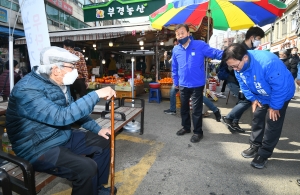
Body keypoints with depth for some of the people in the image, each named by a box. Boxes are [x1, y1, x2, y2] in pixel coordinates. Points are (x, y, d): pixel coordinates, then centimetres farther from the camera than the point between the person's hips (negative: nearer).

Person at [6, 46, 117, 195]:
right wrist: (96, 95, -33)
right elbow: (62, 116, -36)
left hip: (63, 136, 9)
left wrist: (97, 129, 3)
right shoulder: (28, 90, -26)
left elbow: (75, 110, 12)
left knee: (103, 142, 7)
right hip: (38, 148, -9)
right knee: (87, 167, -28)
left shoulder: (60, 84, 3)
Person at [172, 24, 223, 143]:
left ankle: (198, 132, 21)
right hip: (183, 85, 5)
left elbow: (214, 53, -14)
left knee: (196, 109, 3)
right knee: (184, 108, 18)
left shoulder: (200, 45, -8)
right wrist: (175, 82, 14)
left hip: (197, 85, -4)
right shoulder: (176, 50, 3)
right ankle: (186, 127, 38)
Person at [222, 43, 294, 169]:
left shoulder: (268, 63, -41)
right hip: (261, 96, 6)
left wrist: (274, 106, -20)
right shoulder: (238, 65, -19)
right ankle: (255, 146, 25)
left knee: (272, 123, -3)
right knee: (257, 119, 9)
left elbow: (280, 87, -31)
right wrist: (252, 99, -6)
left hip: (281, 94, -6)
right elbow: (243, 85, -2)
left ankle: (264, 153, 11)